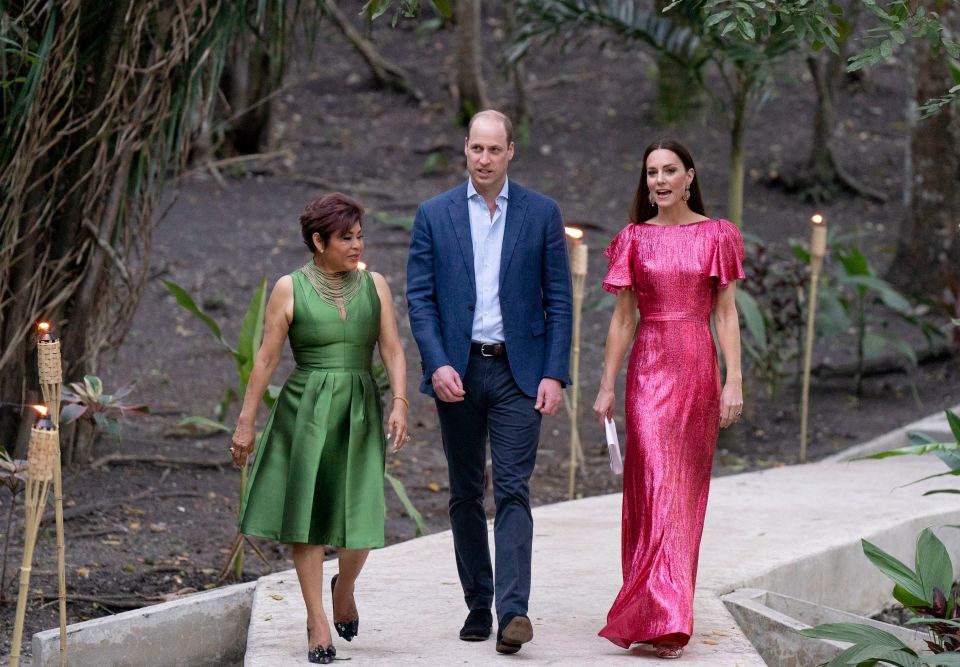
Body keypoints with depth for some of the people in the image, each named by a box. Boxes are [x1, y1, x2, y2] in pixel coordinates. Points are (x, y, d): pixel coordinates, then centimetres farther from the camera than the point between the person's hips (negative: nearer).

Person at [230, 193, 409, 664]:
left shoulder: (374, 286, 7)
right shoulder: (290, 289, 0)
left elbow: (392, 351, 3)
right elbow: (266, 359, 0)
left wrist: (400, 404, -12)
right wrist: (245, 422, -2)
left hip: (359, 413, 2)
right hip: (305, 411, -2)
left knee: (360, 521, -4)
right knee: (307, 516, -1)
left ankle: (343, 589, 28)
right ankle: (317, 624, 6)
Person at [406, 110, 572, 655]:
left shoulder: (542, 214, 3)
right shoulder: (434, 215, 5)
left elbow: (559, 300, 2)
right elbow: (420, 298, 2)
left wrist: (554, 374, -6)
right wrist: (437, 364, -11)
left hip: (518, 370, -2)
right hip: (457, 370, 2)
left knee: (513, 490, -11)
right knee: (466, 494, 8)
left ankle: (513, 611, -19)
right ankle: (478, 606, 16)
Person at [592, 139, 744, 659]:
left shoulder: (716, 236, 5)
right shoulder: (634, 239, 6)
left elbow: (726, 312, 3)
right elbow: (622, 318, 7)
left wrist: (733, 381, -4)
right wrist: (607, 386, 4)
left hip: (698, 368, 1)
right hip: (650, 369, -1)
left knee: (687, 489, 4)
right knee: (656, 485, -11)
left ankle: (650, 613, 16)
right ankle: (665, 618, -15)